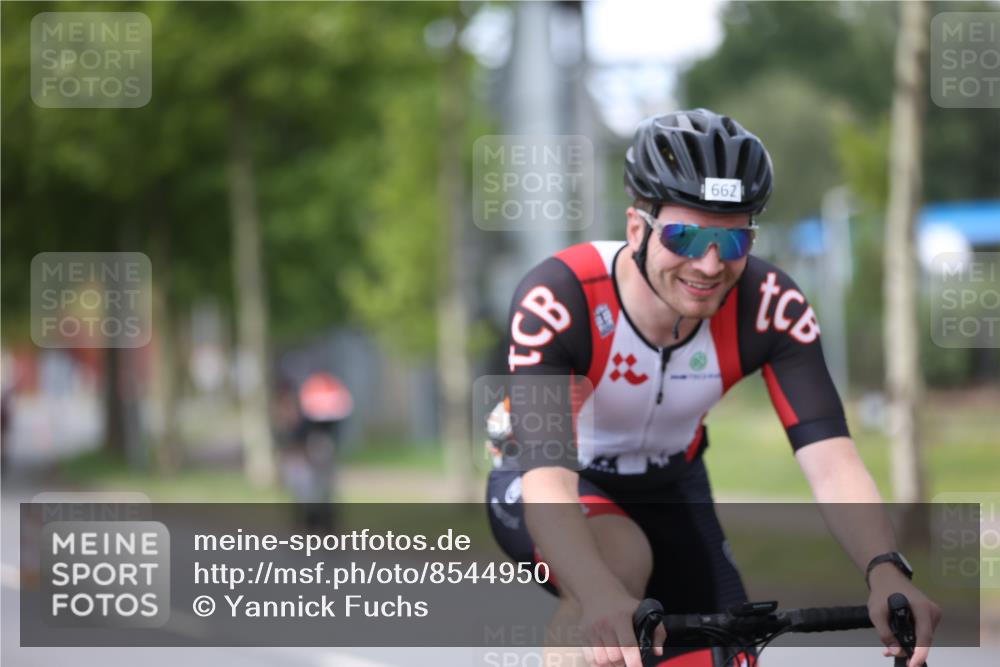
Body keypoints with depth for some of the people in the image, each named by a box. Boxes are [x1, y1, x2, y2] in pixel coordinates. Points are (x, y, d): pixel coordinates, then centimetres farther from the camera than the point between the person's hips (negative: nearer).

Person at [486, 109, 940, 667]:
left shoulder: (768, 306, -25)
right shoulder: (558, 301, -35)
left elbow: (831, 459, -33)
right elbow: (547, 478, -45)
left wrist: (886, 574, -53)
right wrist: (602, 599, -64)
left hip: (668, 489, 5)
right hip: (549, 482, -4)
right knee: (620, 557, -36)